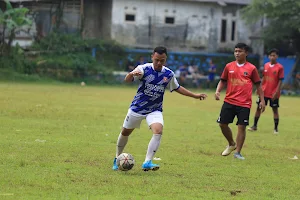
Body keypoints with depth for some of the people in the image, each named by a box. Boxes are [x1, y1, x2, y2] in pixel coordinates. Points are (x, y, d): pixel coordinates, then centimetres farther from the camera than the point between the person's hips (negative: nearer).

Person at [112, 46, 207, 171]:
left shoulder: (169, 74, -4)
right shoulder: (144, 69, -15)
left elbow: (177, 88, 15)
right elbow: (127, 80, -30)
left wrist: (195, 95, 13)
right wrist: (132, 74, -54)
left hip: (155, 110, 1)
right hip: (137, 108, -1)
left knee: (158, 131, -24)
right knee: (125, 132, 11)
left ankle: (147, 162, -23)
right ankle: (117, 159, 35)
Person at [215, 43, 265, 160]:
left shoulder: (251, 68, 0)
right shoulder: (229, 67, 6)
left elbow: (258, 85, 6)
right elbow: (223, 81, 14)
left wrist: (262, 100, 3)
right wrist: (217, 91, -3)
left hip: (244, 104, -3)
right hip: (229, 101, 3)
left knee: (242, 127, -5)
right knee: (222, 124, 3)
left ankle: (238, 152, 6)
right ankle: (231, 144, 28)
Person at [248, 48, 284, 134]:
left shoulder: (279, 67, -10)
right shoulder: (266, 65, 4)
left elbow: (280, 81, -11)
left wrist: (276, 92, -16)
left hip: (273, 94, -5)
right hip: (264, 92, 5)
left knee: (275, 109, 3)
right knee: (259, 107, 7)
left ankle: (276, 128, 11)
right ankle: (254, 126, 17)